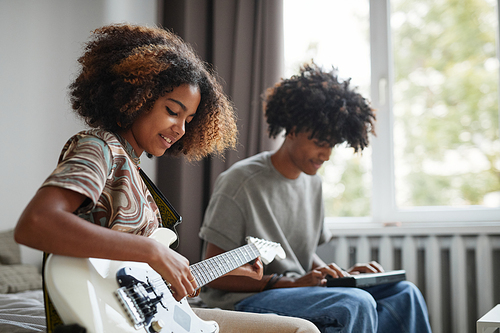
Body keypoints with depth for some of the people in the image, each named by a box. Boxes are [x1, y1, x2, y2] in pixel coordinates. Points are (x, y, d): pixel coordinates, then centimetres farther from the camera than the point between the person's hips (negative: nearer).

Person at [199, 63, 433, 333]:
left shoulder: (312, 182, 12)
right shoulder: (241, 181, -14)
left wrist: (341, 275, 0)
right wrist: (291, 282, -22)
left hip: (298, 292, 8)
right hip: (244, 300, -8)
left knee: (404, 293, -6)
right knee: (356, 304, -30)